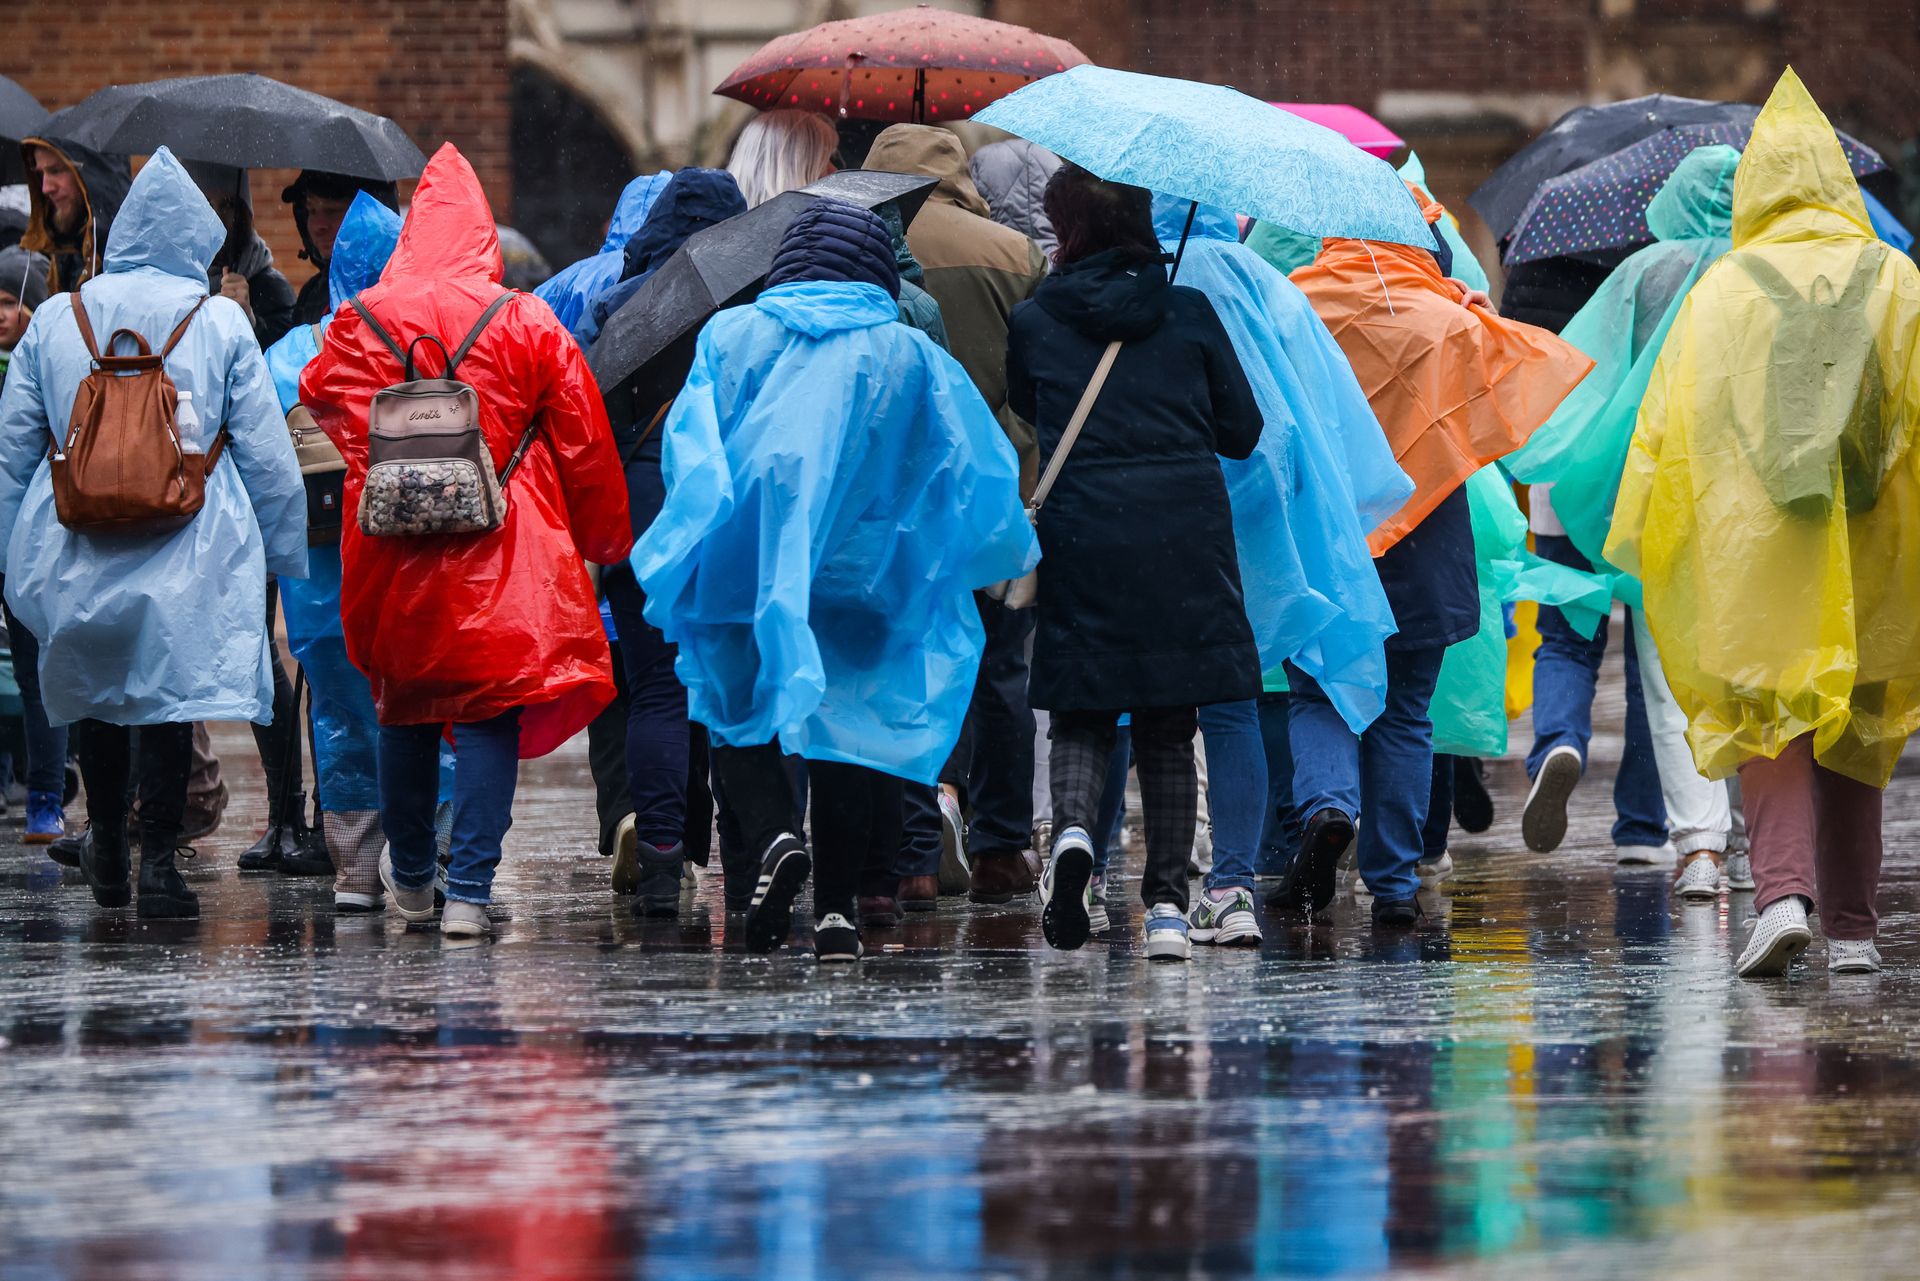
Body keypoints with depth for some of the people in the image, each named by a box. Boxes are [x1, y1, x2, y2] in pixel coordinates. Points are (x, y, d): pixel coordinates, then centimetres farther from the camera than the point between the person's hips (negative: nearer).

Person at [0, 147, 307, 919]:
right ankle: (158, 862, -3)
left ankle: (106, 846, 27)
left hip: (74, 548, 2)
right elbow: (266, 452, 0)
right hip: (187, 551, -2)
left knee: (92, 686, 19)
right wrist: (285, 549, 10)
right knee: (171, 691, 2)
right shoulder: (220, 322, -2)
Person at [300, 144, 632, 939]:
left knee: (404, 707, 18)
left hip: (392, 556, 2)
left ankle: (409, 878, 29)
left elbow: (319, 398, 19)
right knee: (491, 712, 0)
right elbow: (584, 444, 2)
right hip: (504, 554, -2)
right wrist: (604, 540, 14)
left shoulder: (360, 323, 0)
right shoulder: (527, 322, -3)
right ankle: (470, 891, -8)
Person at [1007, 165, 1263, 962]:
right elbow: (1242, 432, 7)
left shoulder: (1034, 322, 1)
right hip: (1185, 540, 1)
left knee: (1081, 715, 9)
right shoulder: (1189, 313, 2)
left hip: (1081, 537, -1)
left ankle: (1073, 830, -20)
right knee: (1169, 730, 9)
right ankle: (1167, 903, 5)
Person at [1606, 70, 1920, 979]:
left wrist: (1644, 537, 5)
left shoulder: (1722, 290, 2)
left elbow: (1670, 419, 0)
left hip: (1756, 543, -2)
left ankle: (1785, 891, -23)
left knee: (1771, 717, 0)